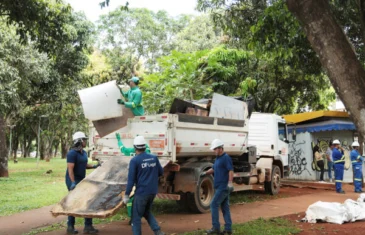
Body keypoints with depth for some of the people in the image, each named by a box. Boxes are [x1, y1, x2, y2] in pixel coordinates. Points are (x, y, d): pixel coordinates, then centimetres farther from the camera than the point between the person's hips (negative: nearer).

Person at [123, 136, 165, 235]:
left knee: (136, 216, 7)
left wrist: (126, 195, -8)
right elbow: (161, 172, 15)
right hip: (153, 191, 6)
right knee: (147, 212, 23)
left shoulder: (134, 160, -11)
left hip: (141, 192, -6)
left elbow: (131, 179, -13)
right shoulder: (154, 158, 4)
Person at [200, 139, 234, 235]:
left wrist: (230, 183, -31)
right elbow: (214, 169, 29)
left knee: (214, 205, -7)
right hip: (219, 187, 9)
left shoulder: (226, 158, -12)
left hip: (223, 187, -9)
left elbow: (231, 171, -21)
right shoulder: (218, 158, 16)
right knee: (225, 207, 9)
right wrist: (205, 173, 14)